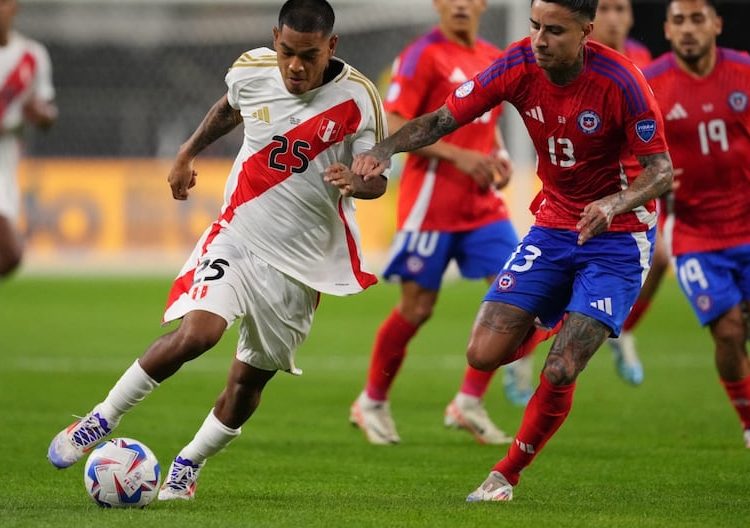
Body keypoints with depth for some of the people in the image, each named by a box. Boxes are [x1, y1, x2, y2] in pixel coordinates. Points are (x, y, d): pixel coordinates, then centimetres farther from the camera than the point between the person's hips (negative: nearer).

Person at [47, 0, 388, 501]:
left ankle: (187, 466, 29)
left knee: (249, 379, 5)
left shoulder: (358, 99, -13)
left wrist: (355, 182, -28)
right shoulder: (252, 70, -6)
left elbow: (378, 179, -6)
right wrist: (188, 153, 26)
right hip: (238, 237, 0)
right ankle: (98, 422, -8)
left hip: (301, 260, 0)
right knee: (197, 331, -24)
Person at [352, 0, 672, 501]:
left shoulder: (619, 80, -23)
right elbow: (441, 120, -9)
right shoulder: (519, 66, -12)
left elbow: (661, 170, -17)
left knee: (560, 371, -16)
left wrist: (614, 204, -37)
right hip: (553, 225, 4)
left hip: (618, 236, -4)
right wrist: (383, 149, -28)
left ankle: (506, 475, 8)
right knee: (485, 354, -8)